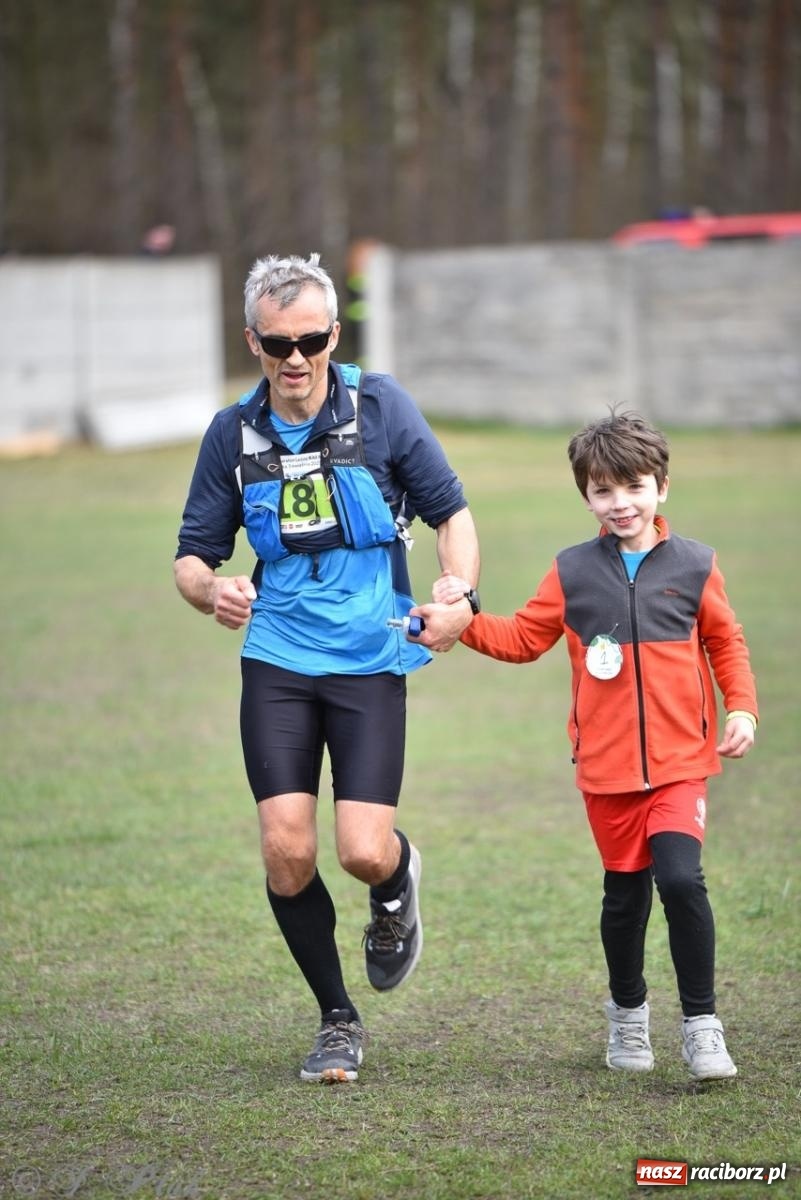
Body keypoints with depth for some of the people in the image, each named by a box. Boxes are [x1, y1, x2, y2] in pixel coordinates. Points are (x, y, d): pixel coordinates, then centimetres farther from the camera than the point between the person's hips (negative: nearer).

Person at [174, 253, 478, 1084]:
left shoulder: (379, 406, -3)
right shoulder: (233, 433, 3)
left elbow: (450, 512, 3)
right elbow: (192, 554, 8)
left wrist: (460, 596, -15)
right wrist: (212, 590, -16)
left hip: (370, 663, -2)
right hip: (276, 663, 2)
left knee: (364, 853, -13)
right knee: (286, 848, -8)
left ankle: (398, 884, 28)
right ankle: (337, 1020, 13)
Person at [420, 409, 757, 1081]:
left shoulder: (694, 566, 2)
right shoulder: (572, 573, 4)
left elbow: (726, 645, 11)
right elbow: (524, 638, 11)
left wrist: (742, 707, -1)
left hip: (680, 762, -2)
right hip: (608, 769, 2)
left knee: (682, 879, -17)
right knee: (625, 894, 10)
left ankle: (701, 1024, -6)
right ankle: (628, 1013, 32)